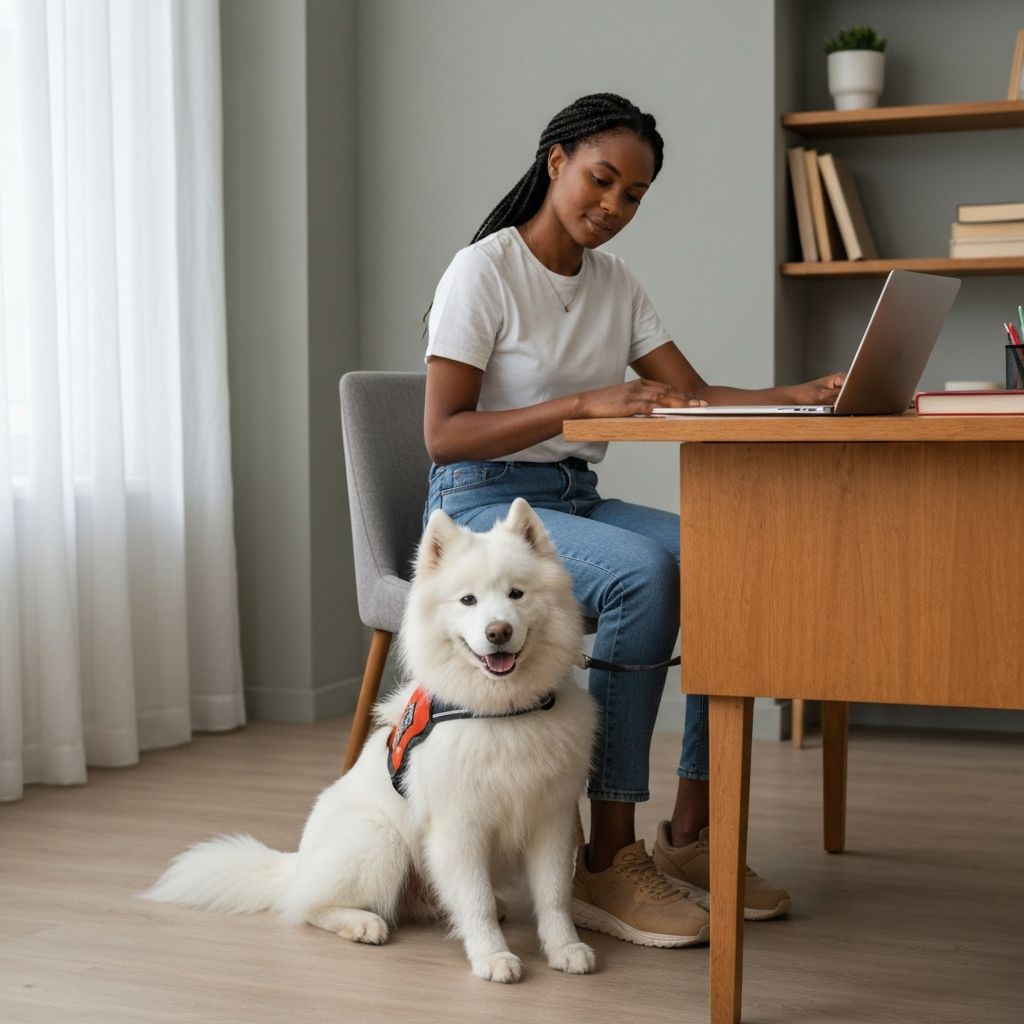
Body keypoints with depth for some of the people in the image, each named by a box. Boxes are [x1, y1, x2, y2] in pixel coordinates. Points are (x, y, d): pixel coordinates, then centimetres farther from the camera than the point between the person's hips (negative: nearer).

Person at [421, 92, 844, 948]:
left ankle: (691, 834, -12)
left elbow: (693, 396, 3)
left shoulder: (615, 284, 12)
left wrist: (802, 396, -14)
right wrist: (585, 403, -26)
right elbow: (443, 434, -16)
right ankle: (609, 862, -28)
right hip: (484, 505, -6)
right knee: (643, 572, -34)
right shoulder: (484, 271, -9)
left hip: (577, 500, 7)